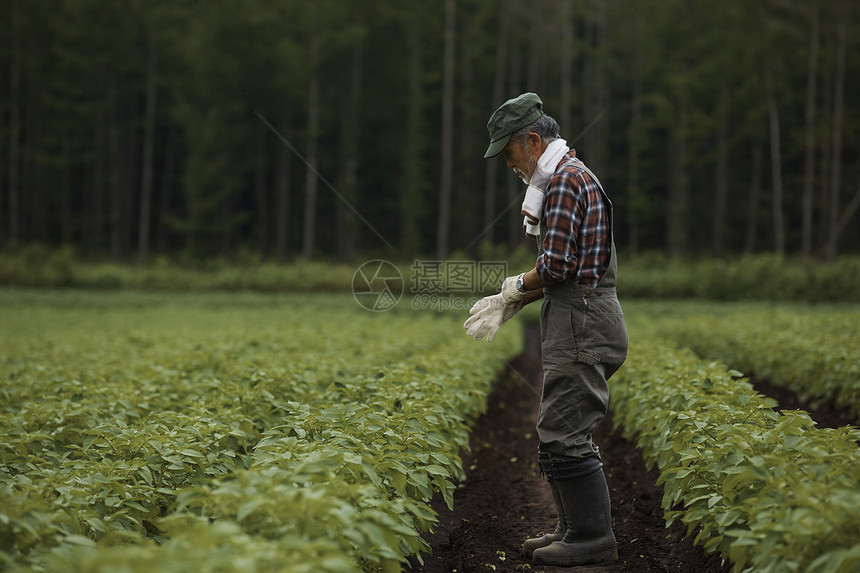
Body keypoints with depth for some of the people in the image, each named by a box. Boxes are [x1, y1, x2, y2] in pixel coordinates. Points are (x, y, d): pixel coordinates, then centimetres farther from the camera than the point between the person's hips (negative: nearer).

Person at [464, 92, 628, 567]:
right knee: (559, 432, 14)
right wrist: (511, 302, 14)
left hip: (583, 323, -11)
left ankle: (592, 538, -1)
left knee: (563, 433, -8)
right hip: (578, 318, 11)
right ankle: (577, 528, 22)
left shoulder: (565, 179, -14)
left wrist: (518, 286, -1)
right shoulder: (568, 177, 20)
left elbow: (555, 266, -21)